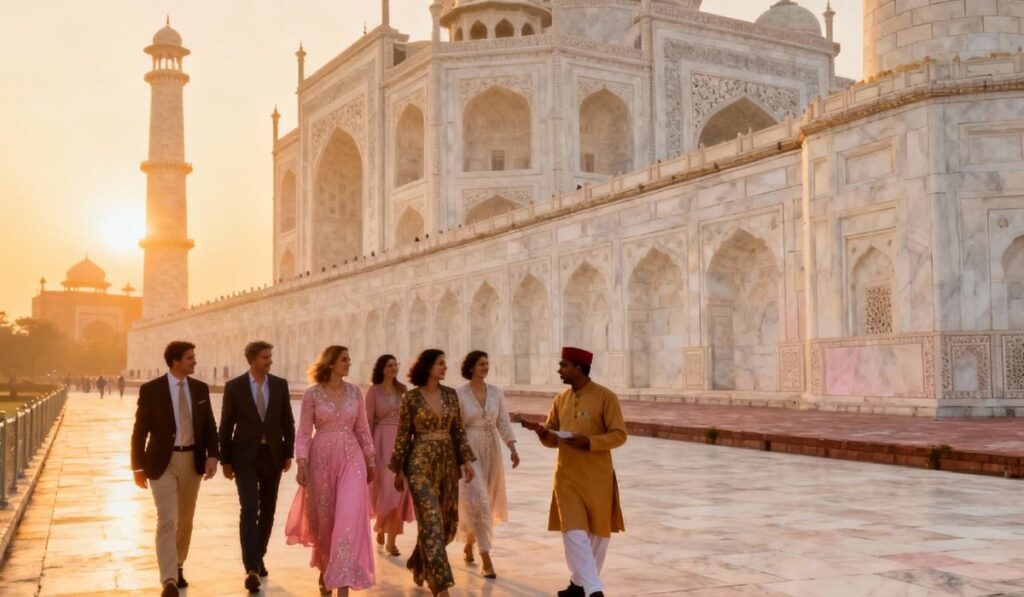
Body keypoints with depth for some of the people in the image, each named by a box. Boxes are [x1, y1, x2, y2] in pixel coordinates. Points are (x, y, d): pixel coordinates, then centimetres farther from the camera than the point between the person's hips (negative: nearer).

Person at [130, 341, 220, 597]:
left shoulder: (200, 389, 3)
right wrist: (138, 466, -4)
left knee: (185, 520, 14)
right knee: (167, 521, -10)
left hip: (192, 460, 4)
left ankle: (178, 568, 31)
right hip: (163, 461, -4)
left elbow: (209, 425, 7)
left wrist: (212, 455, -7)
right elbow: (140, 430, -4)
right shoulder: (151, 389, -9)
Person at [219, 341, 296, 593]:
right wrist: (225, 460, -3)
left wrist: (288, 453, 3)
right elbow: (226, 426, -2)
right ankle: (251, 569, -15)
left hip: (273, 455, 3)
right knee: (249, 509, -13)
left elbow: (287, 422, 7)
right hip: (245, 456, -3)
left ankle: (258, 558, 29)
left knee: (267, 511, 11)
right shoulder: (234, 386, -5)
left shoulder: (280, 385, 2)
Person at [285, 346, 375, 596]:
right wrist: (301, 464, -12)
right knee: (323, 518, 11)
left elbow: (362, 430, 10)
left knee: (349, 517, -11)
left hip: (351, 458, 1)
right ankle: (324, 568, 36)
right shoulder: (312, 394, -3)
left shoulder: (355, 392, 4)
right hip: (321, 458, -1)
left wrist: (370, 462, 10)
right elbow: (304, 433, -3)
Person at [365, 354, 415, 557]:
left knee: (400, 490, 0)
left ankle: (391, 540, 7)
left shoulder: (402, 389, 8)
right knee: (386, 488, -5)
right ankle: (380, 526, 23)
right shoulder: (374, 391, -2)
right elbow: (368, 421, -3)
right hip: (382, 441, -3)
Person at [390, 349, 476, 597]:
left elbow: (458, 430, 10)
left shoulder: (450, 395, 6)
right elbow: (403, 436, -2)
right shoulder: (411, 397, -6)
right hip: (421, 463, -5)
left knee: (447, 520, 11)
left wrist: (466, 460, 3)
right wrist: (398, 470, 0)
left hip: (447, 462, 6)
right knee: (431, 521, -9)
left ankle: (419, 564, 36)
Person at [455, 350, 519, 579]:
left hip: (492, 450, 5)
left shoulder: (496, 392, 3)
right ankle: (486, 559, -8)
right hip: (469, 450, -5)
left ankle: (468, 544, 38)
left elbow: (503, 423, 1)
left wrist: (513, 449, -9)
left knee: (487, 501, 15)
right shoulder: (460, 394, -8)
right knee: (477, 502, -10)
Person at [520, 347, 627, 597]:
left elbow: (619, 435, -11)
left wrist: (589, 442, -24)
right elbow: (553, 439, 12)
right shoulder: (561, 399, 7)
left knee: (598, 532, 9)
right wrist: (542, 431, -10)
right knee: (574, 532, -7)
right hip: (567, 477, 4)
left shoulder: (605, 397, -10)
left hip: (597, 477, -3)